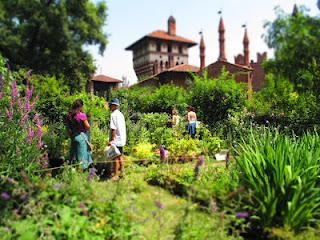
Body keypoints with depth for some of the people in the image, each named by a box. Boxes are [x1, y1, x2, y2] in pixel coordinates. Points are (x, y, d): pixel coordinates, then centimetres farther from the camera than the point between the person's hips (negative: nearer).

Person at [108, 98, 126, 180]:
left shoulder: (114, 115, -15)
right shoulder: (120, 114, 12)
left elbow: (113, 128, -20)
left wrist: (112, 140, -18)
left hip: (116, 140, -9)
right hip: (122, 139, 9)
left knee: (116, 157, -1)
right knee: (120, 156, 18)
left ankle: (116, 175, 6)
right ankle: (122, 172, 28)